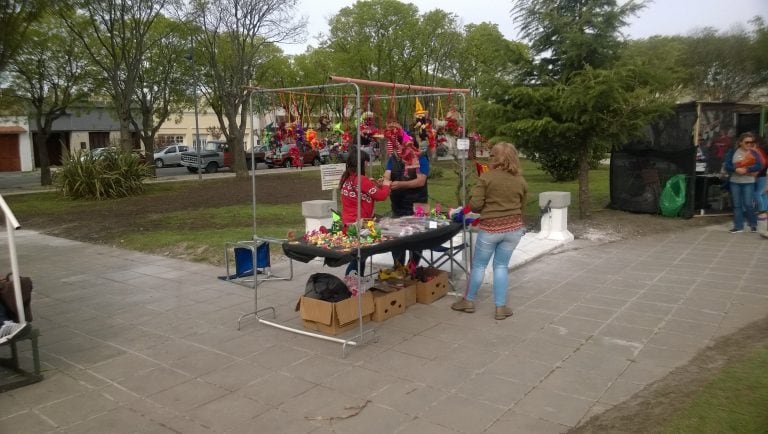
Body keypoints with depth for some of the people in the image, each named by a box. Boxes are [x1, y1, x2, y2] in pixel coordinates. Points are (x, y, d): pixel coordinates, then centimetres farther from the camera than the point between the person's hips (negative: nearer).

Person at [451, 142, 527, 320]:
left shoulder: (486, 177, -11)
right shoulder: (521, 181, 2)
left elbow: (474, 204, -14)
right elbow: (522, 206, 11)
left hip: (491, 228, -3)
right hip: (514, 227, 4)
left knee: (478, 265, 13)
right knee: (501, 266, 14)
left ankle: (468, 301, 28)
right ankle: (500, 307, 16)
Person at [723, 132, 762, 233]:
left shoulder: (754, 153, 1)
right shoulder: (733, 151, 1)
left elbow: (758, 166, -12)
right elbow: (726, 165, -7)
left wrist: (746, 169, -25)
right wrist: (736, 169, -23)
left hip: (748, 182, -1)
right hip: (734, 182, 1)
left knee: (748, 204, -5)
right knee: (737, 205, 6)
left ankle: (753, 224, 17)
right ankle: (738, 226, 14)